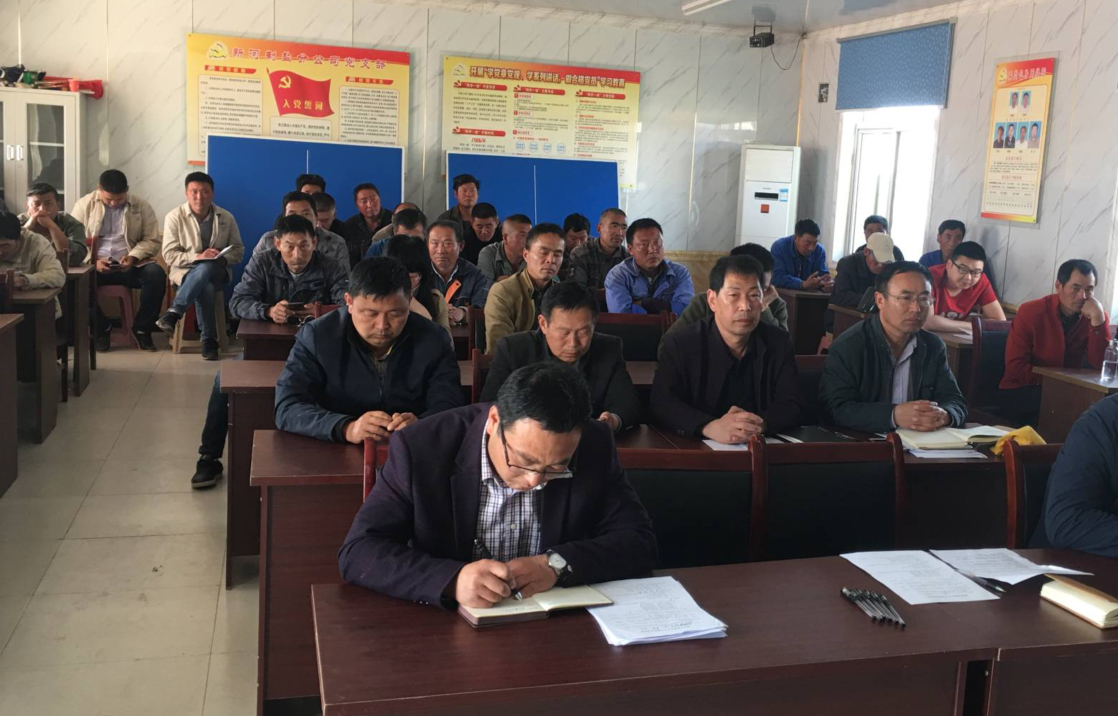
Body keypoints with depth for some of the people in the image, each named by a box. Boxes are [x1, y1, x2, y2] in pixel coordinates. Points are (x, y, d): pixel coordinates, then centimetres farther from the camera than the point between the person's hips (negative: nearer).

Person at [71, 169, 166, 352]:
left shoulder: (142, 207, 5)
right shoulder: (84, 205, 4)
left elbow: (153, 240, 3)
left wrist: (133, 257, -17)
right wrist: (93, 261, -19)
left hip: (130, 265, 0)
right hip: (95, 265, 0)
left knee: (156, 274, -30)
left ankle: (141, 328, -13)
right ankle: (100, 329, -9)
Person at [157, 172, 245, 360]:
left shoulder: (226, 218, 4)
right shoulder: (174, 217, -3)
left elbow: (238, 250, 9)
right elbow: (169, 255, -7)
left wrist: (224, 259, -15)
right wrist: (198, 256, -23)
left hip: (217, 272, 1)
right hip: (186, 271, -1)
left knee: (205, 268, -38)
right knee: (205, 287, -38)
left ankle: (174, 313, -36)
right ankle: (208, 341, -32)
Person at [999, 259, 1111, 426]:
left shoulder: (1097, 316, -2)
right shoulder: (1030, 312, -10)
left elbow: (1100, 366, -14)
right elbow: (1015, 368, -13)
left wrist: (1098, 319, -22)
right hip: (1020, 393, -4)